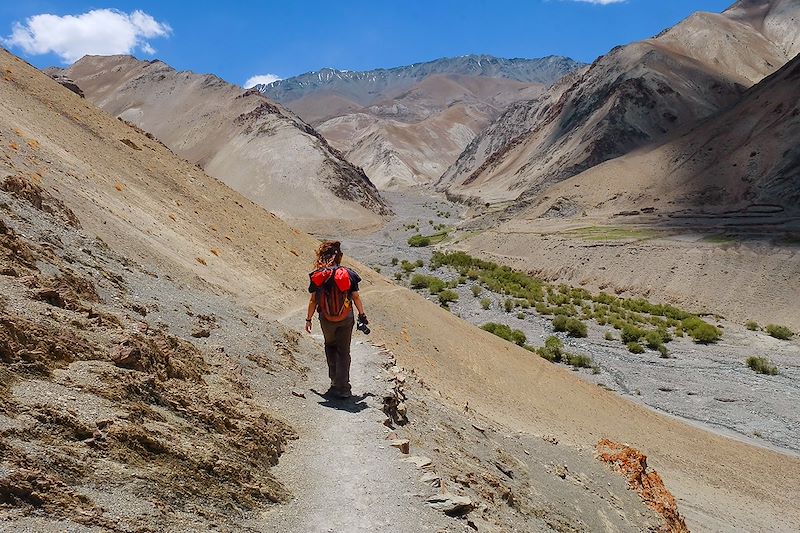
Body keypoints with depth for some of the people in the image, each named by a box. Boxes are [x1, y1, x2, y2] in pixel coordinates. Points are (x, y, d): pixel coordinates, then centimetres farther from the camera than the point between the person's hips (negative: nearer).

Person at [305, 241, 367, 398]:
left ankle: (335, 381, 22)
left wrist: (308, 319, 7)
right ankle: (342, 387, 3)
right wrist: (362, 315, 11)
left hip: (326, 320, 1)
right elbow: (356, 297, -1)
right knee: (343, 352, 6)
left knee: (330, 346, 24)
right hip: (346, 320, -1)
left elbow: (313, 300, -3)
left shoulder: (317, 276, -6)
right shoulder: (348, 274, -6)